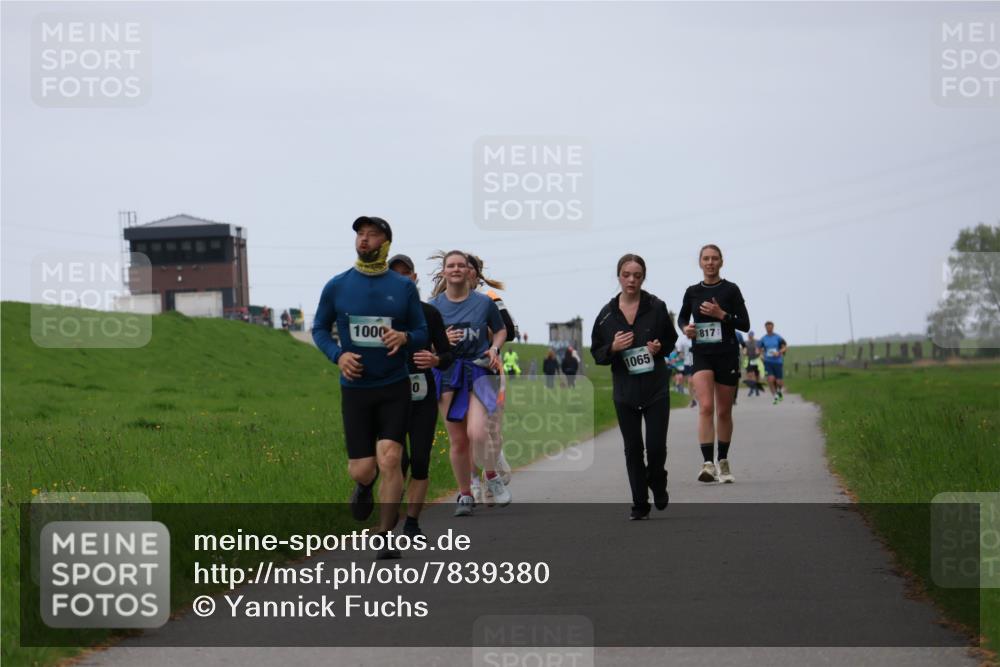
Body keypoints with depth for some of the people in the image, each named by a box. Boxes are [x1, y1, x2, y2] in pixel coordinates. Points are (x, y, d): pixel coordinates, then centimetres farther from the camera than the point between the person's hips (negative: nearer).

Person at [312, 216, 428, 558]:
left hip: (395, 388, 0)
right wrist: (338, 355, -10)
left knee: (390, 458, -13)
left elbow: (422, 333, 6)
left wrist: (404, 338, -18)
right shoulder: (337, 286, 1)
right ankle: (364, 485, 38)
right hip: (355, 387, 1)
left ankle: (385, 537, -1)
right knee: (361, 470, -2)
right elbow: (319, 328, 9)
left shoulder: (404, 287, 1)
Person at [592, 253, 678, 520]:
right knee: (633, 448, 5)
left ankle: (658, 485, 27)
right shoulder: (607, 314, 0)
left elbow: (671, 340, 10)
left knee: (656, 445, -5)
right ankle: (640, 504, 14)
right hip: (625, 390, 1)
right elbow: (596, 353, 6)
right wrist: (613, 348, -14)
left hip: (656, 389, -1)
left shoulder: (656, 308, -3)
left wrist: (660, 348, -11)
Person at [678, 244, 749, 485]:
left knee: (724, 411, 8)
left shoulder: (730, 290, 0)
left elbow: (745, 324, -1)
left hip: (727, 355, 0)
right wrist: (686, 328, -1)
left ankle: (723, 463, 24)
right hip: (701, 355, 0)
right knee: (706, 407, -17)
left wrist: (722, 315, -15)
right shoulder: (692, 292, 6)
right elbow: (682, 317, 22)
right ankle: (708, 463, -25)